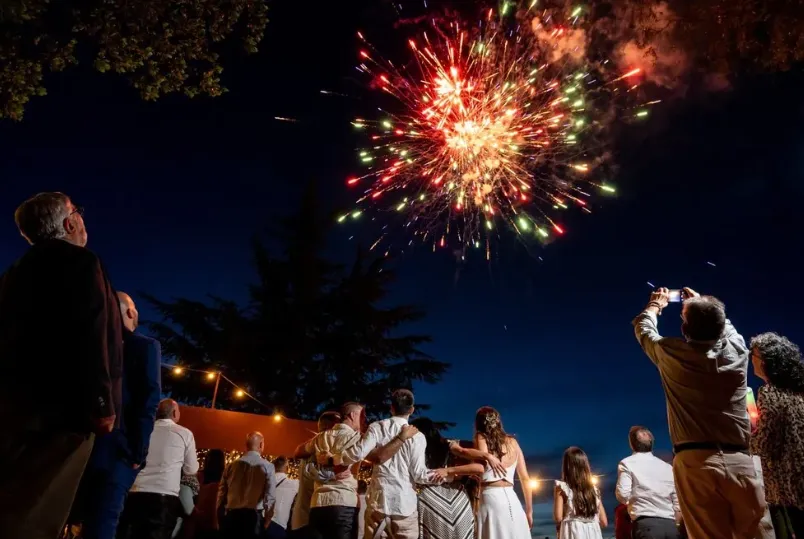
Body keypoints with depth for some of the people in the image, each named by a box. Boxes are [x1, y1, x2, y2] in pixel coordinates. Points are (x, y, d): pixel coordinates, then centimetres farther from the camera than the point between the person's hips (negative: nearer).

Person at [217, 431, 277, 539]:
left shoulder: (232, 465, 7)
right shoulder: (267, 467, -4)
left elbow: (221, 493, 8)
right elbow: (270, 497, -10)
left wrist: (221, 518, 17)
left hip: (230, 516, 4)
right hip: (253, 516, -3)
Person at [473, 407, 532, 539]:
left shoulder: (481, 438, 4)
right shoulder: (513, 442, 17)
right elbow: (525, 479, 17)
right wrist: (529, 511, 23)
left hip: (491, 498, -5)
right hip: (512, 500, 5)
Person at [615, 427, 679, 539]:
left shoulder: (627, 463, 2)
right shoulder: (667, 467, 17)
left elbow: (623, 495, -8)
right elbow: (678, 504, 14)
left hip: (646, 524, -5)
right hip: (670, 525, 5)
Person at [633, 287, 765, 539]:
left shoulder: (671, 353, -2)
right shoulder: (736, 347, 4)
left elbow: (643, 328, 20)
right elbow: (723, 324, 29)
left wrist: (656, 304, 38)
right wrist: (700, 303, 45)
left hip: (694, 463, -2)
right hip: (739, 462, 3)